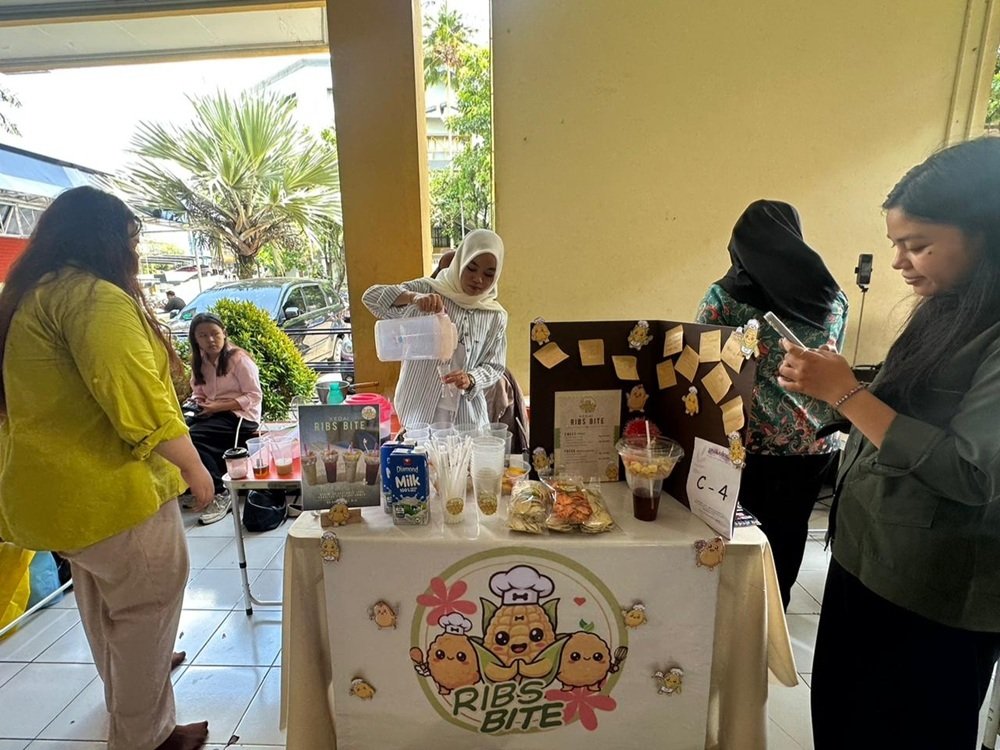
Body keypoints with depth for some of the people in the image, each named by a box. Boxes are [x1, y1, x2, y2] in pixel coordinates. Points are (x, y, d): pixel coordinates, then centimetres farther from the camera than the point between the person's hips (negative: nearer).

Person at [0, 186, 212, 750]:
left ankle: (126, 695, 50)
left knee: (104, 606, 27)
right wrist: (195, 468, -16)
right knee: (148, 607, 7)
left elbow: (59, 397, 20)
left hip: (58, 486, 10)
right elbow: (138, 401, -27)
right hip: (110, 490, -10)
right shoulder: (95, 296, -19)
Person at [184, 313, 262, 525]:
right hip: (214, 414, 7)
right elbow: (198, 392, 18)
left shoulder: (238, 358, -10)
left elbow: (254, 396, -13)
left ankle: (220, 495, -14)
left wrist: (219, 406, -19)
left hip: (240, 416, -7)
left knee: (191, 438, -26)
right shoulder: (199, 361, 12)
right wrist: (200, 403, -7)